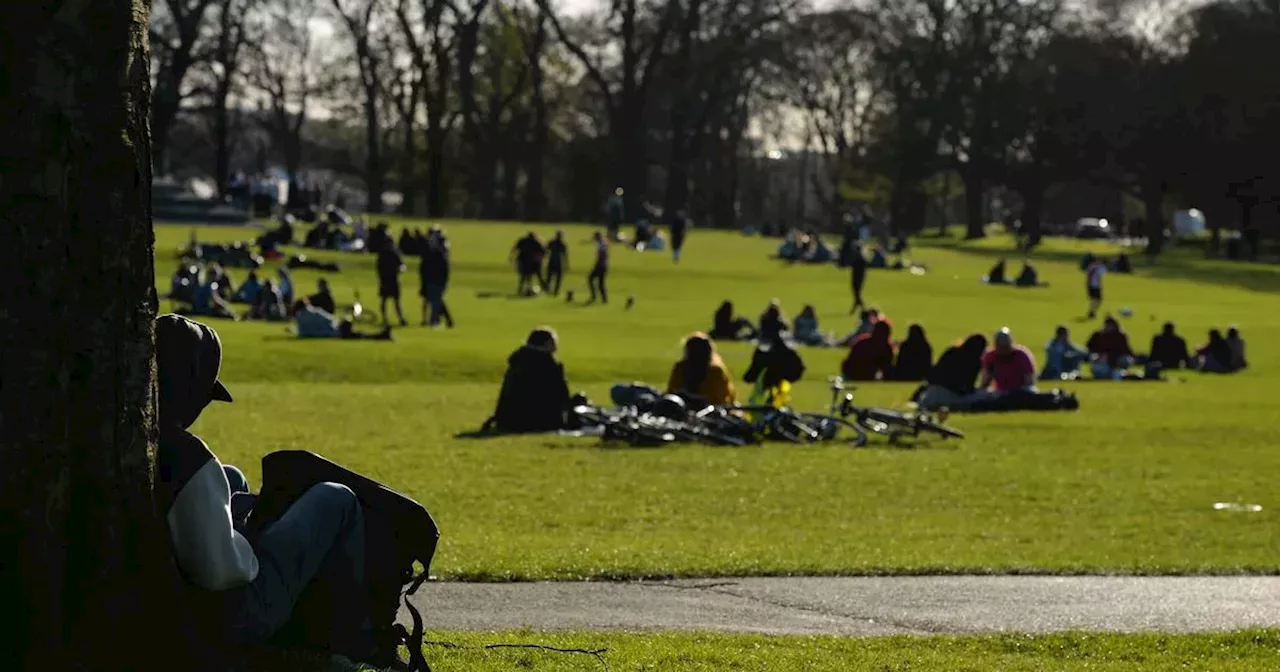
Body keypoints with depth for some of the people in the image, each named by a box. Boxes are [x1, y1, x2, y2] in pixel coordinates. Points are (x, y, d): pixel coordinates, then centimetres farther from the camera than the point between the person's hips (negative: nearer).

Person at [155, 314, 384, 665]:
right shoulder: (186, 457, -31)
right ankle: (352, 638, 26)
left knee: (231, 479, 32)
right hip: (229, 619, -8)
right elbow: (223, 571, -29)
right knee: (336, 500, 10)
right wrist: (239, 516, -9)